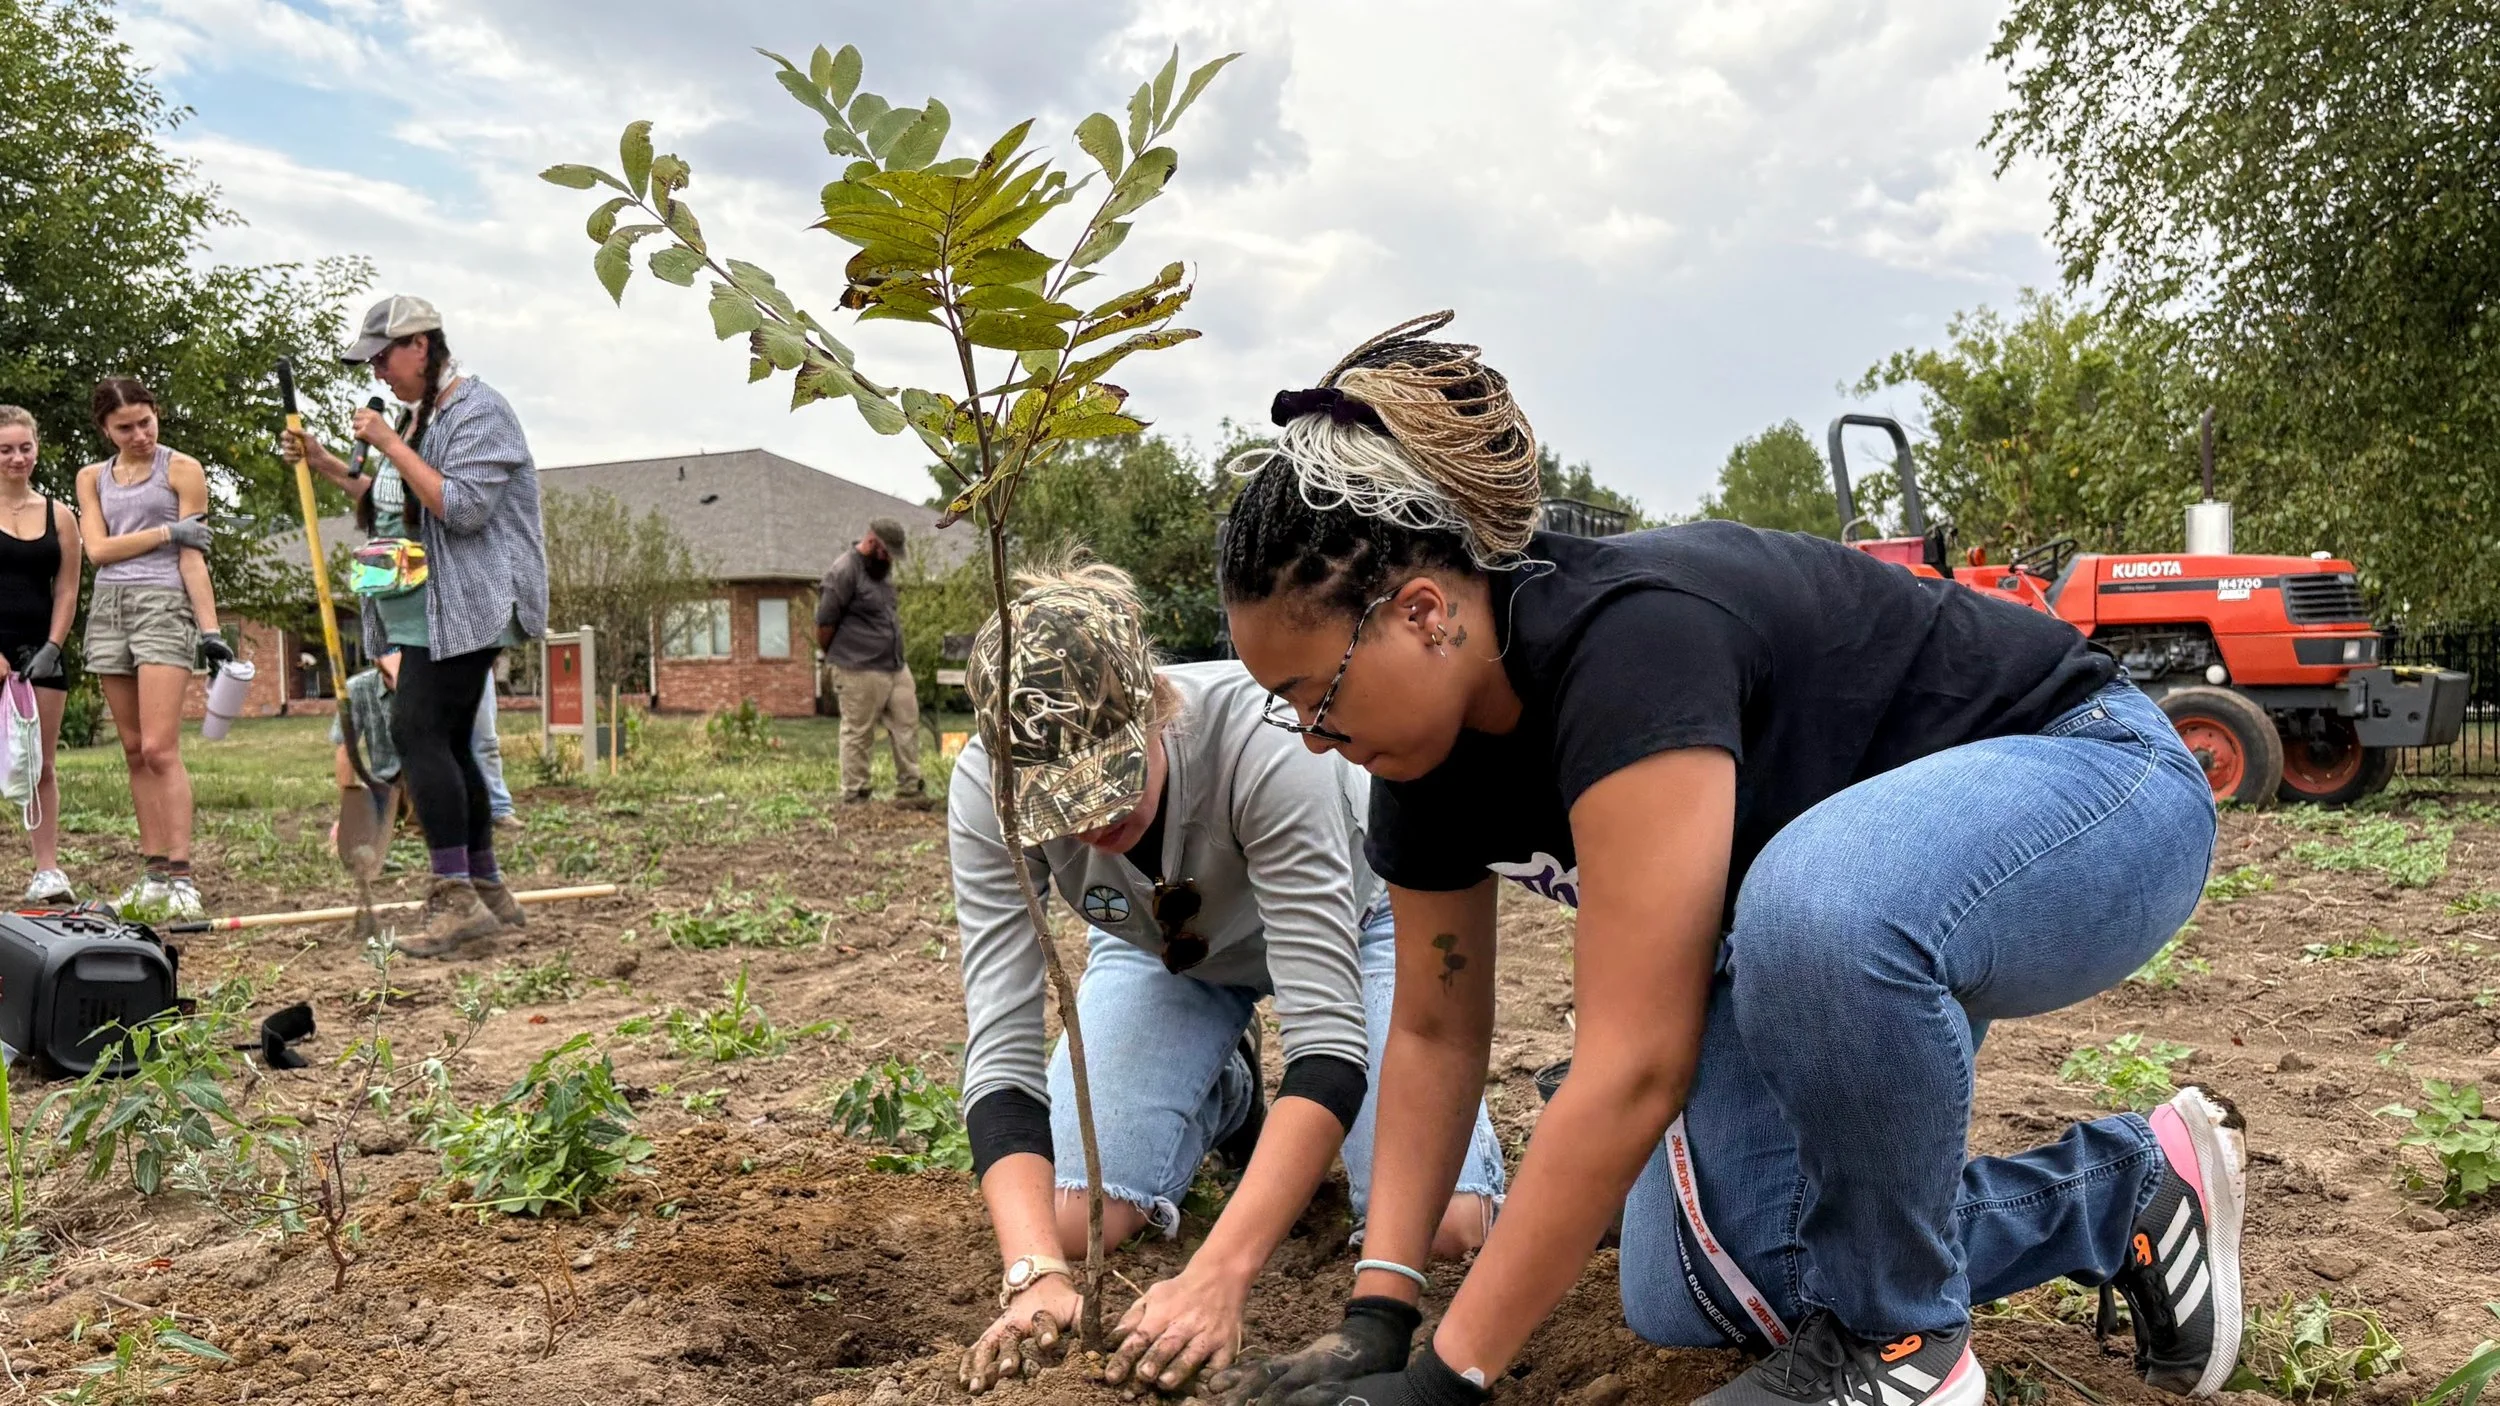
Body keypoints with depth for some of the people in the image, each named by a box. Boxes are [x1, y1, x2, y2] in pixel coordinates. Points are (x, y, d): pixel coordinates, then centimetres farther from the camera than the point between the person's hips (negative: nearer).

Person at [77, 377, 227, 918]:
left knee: (160, 749, -14)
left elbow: (192, 557, -3)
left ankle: (181, 876, -15)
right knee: (135, 751, 5)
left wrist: (211, 630, -9)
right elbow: (98, 549, 3)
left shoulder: (181, 469, 2)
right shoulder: (92, 478, 15)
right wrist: (166, 531, -8)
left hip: (163, 604, -5)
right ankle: (153, 871, 8)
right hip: (108, 609, 5)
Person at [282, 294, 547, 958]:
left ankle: (456, 896, -18)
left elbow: (461, 507, -22)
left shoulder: (477, 410, -10)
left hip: (462, 609, -10)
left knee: (418, 731, -18)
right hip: (422, 614, 10)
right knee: (448, 744, 9)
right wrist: (325, 464, 18)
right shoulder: (416, 415, 20)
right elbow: (389, 504, 27)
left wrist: (388, 444, -17)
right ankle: (488, 891, 17)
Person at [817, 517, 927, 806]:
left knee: (907, 727, 9)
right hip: (860, 672, -8)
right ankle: (853, 798, 9)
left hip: (897, 666, 8)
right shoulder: (844, 573, -14)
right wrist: (836, 658, 2)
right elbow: (824, 623, -11)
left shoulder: (882, 568, 14)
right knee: (858, 735, 0)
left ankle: (909, 790, 17)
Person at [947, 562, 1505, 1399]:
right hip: (1159, 948, 3)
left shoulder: (1261, 742, -42)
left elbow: (1325, 1032, -42)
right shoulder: (986, 790, -32)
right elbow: (1000, 1048, -31)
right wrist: (1037, 1272, -47)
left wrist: (1217, 1275, -52)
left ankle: (1303, 1127, 14)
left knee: (1445, 1223, -20)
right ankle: (1223, 1099, 17)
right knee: (1072, 1223, -14)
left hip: (1344, 918, -2)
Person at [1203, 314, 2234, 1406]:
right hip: (1857, 913, 8)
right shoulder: (1437, 749, -10)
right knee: (1691, 1292, -4)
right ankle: (2128, 1187, 11)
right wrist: (1375, 1316, -6)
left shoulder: (1625, 643, -36)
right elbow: (1435, 1030, 1)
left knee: (1817, 907, -42)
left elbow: (1634, 1068, -37)